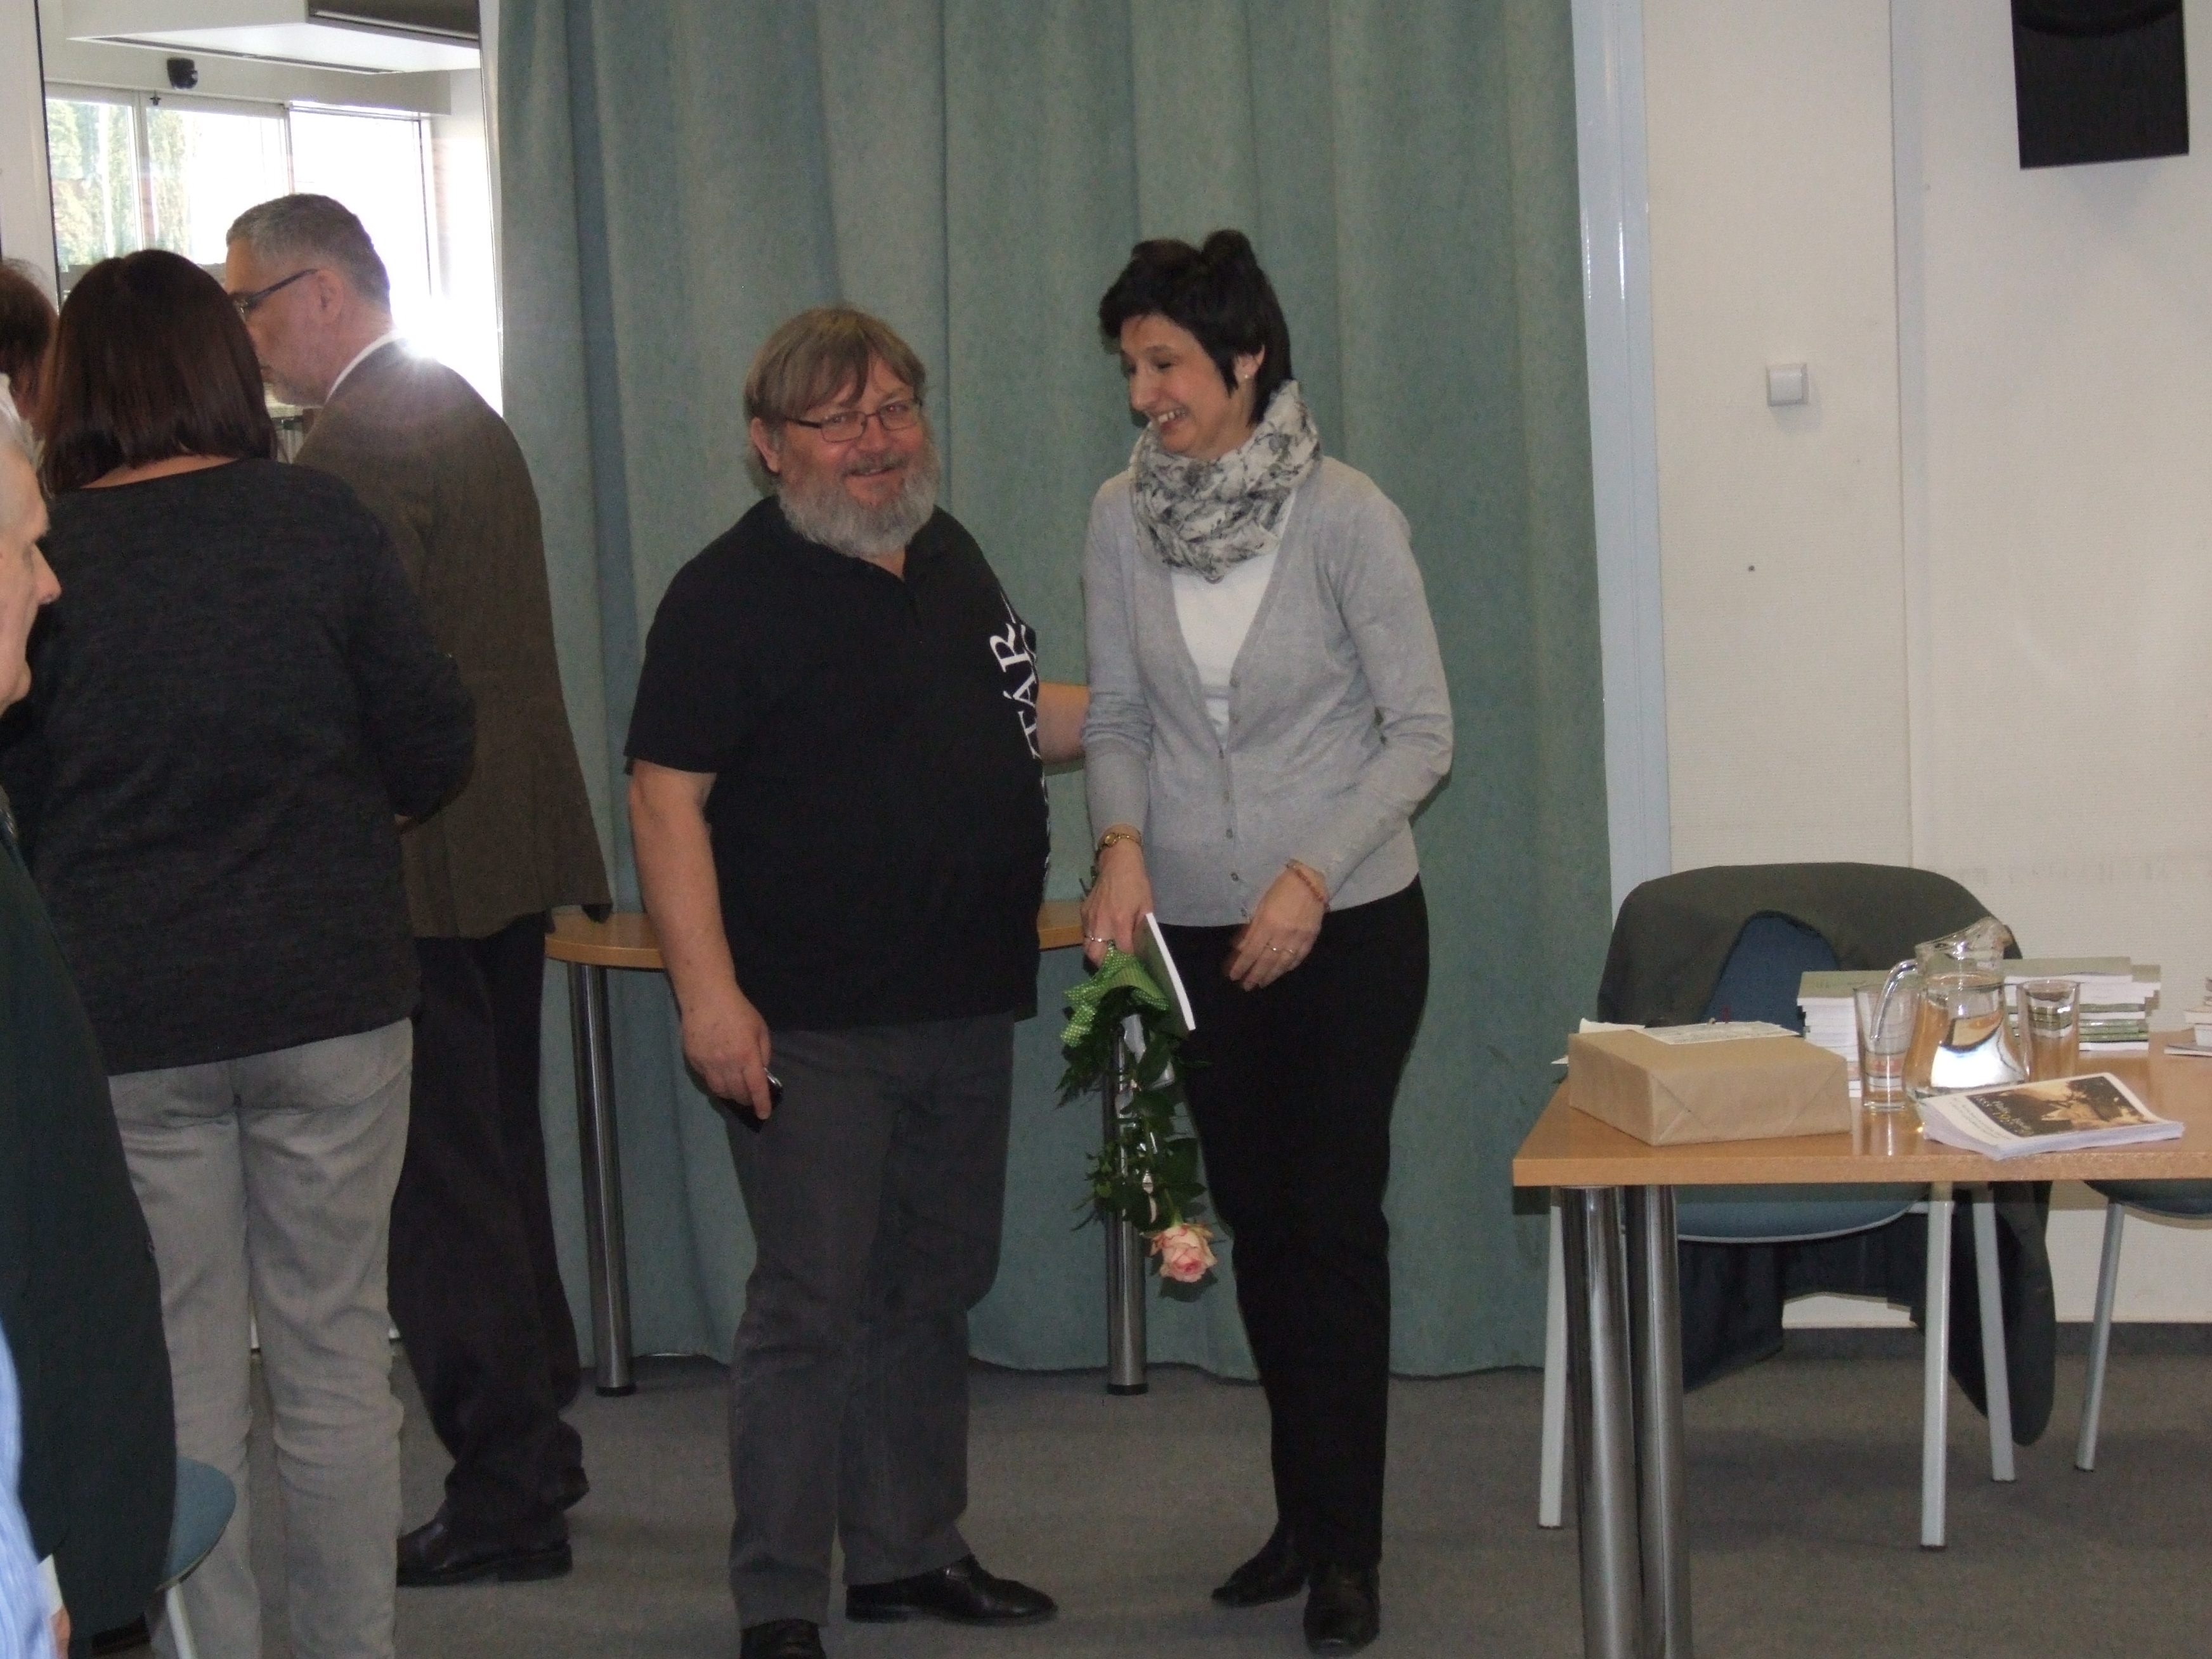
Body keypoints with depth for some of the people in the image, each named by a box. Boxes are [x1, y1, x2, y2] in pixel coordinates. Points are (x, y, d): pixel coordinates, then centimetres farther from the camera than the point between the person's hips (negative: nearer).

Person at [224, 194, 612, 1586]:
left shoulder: (360, 442, -16)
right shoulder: (465, 414, 16)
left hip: (422, 863, -10)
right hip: (511, 847, 10)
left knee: (443, 1184, -3)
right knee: (499, 1161, 20)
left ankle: (504, 1502, 3)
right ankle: (537, 1435, 32)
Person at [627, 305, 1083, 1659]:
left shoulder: (949, 557, 12)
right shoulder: (730, 594, -10)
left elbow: (1019, 721, 26)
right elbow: (667, 796, -15)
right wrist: (710, 994, -22)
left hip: (965, 1010, 7)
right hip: (812, 1027, -7)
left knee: (932, 1292, 15)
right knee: (812, 1306, -6)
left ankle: (910, 1550, 29)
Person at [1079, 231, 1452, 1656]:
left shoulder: (1347, 517, -13)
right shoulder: (1125, 519, -1)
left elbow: (1422, 730, -10)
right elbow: (1119, 714, 5)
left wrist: (1315, 876, -18)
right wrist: (1124, 843, -13)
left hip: (1350, 925, -4)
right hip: (1198, 933, 4)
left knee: (1337, 1220, -2)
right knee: (1258, 1220, 12)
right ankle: (1302, 1512, 26)